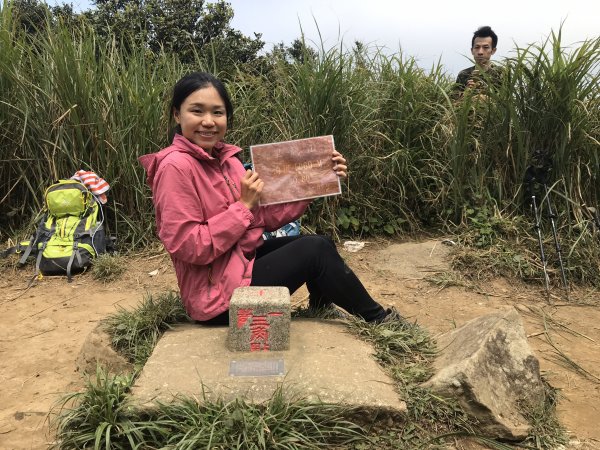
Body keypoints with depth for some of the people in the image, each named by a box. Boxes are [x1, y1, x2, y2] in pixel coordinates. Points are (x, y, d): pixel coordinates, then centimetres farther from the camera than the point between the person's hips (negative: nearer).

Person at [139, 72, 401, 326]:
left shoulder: (224, 159, 4)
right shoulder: (176, 166, -20)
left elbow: (266, 216, 3)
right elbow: (188, 247, -23)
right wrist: (244, 205, -20)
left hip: (244, 259, 8)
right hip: (217, 295, -8)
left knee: (321, 244, 6)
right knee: (315, 250, -9)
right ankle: (377, 317, 13)